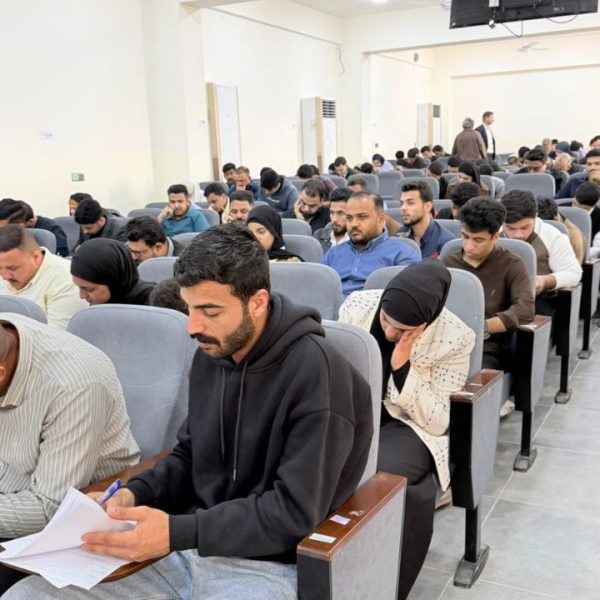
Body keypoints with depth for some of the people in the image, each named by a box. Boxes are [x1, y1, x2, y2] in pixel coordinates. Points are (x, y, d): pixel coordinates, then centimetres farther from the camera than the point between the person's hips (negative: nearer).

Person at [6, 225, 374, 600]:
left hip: (265, 563, -6)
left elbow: (296, 511, -21)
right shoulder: (212, 354, 3)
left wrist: (177, 532, -25)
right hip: (191, 542, 7)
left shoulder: (316, 371, -20)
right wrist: (136, 493, -4)